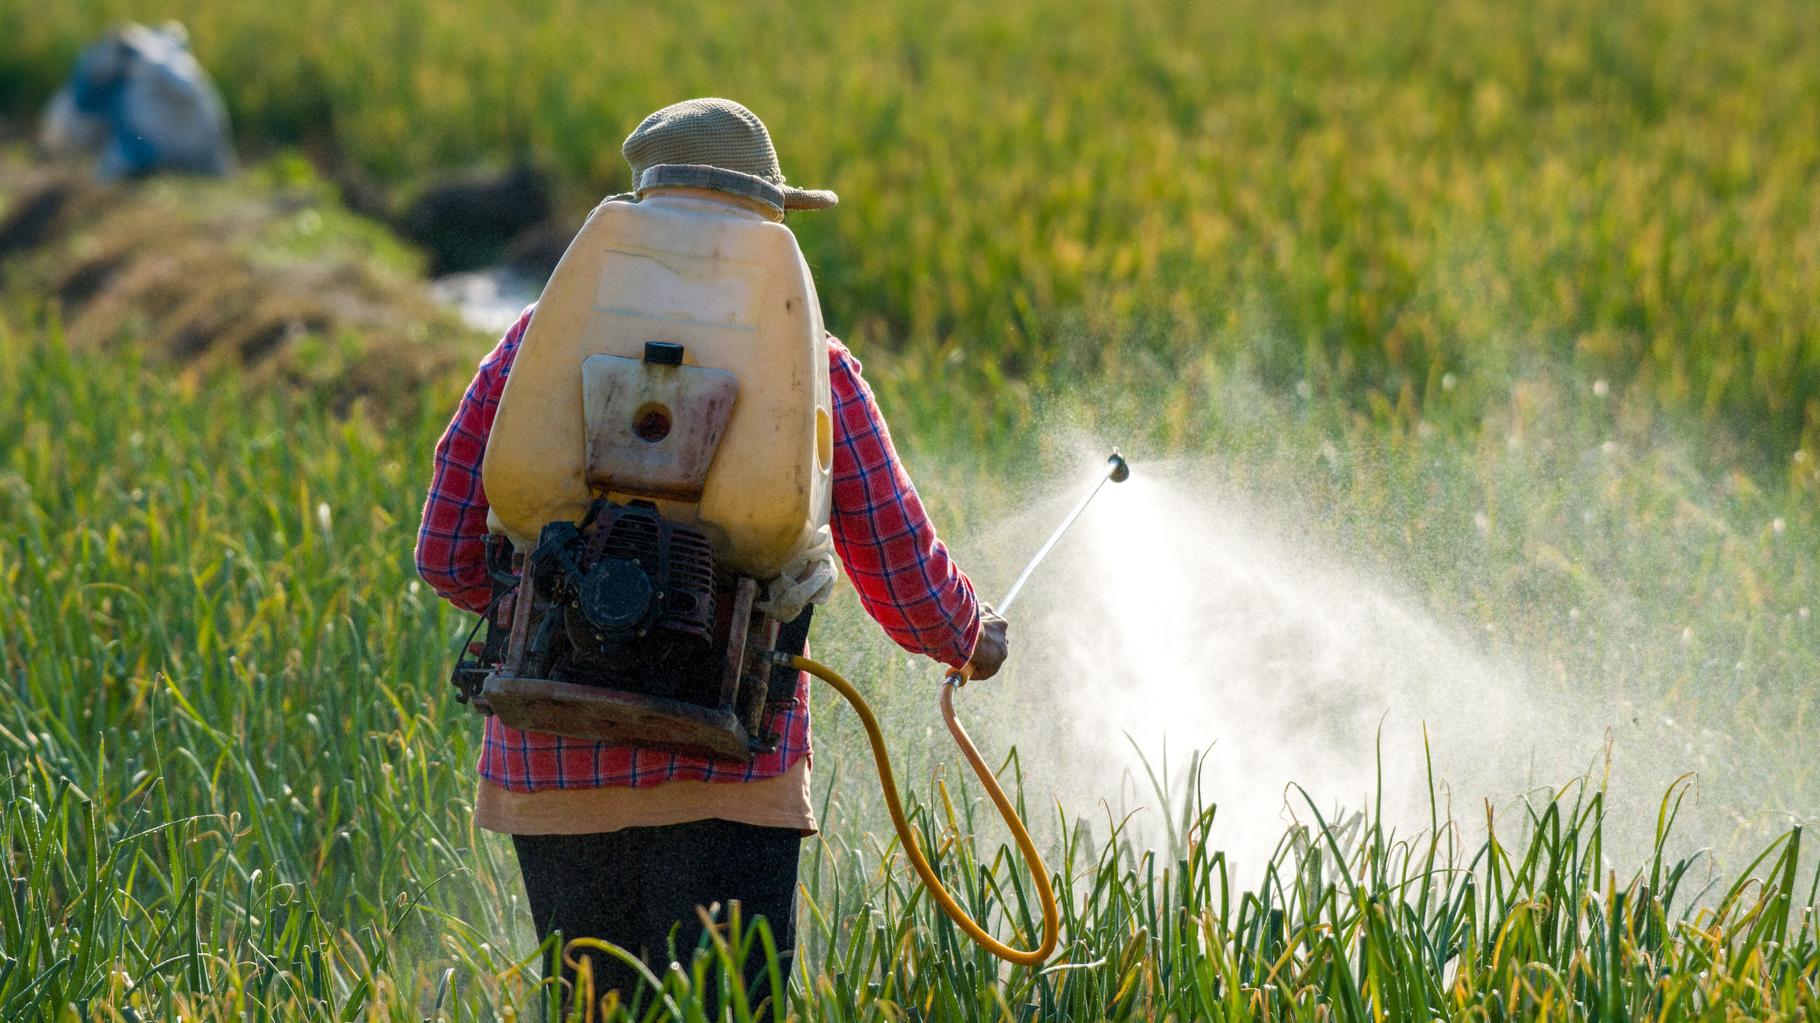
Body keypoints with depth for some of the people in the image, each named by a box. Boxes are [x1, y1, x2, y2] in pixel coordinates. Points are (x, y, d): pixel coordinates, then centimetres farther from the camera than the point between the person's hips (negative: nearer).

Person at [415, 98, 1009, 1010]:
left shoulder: (544, 337, 7)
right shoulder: (811, 370, 3)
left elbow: (450, 558, 7)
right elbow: (910, 592, 9)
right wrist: (971, 639, 31)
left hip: (549, 766, 2)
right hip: (724, 780, -2)